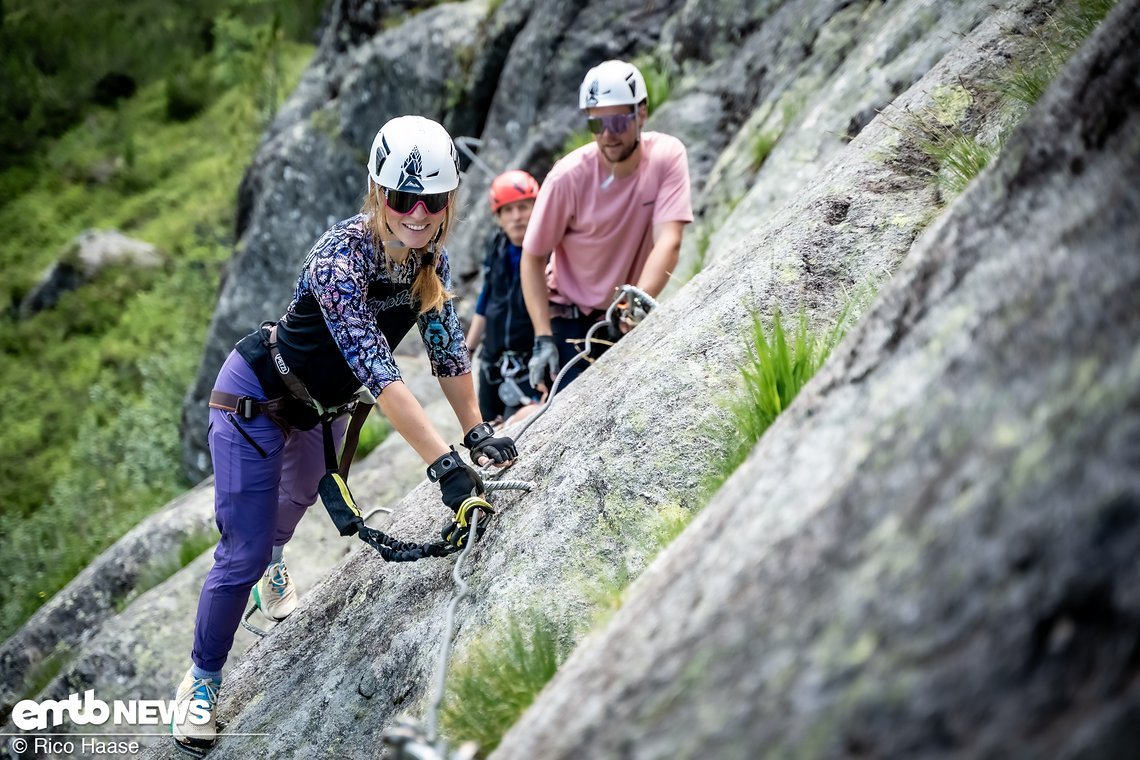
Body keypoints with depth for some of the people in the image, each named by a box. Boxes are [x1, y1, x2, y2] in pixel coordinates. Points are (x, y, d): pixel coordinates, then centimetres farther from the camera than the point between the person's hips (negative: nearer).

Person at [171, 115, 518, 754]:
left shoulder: (431, 256, -15)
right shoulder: (341, 254, -37)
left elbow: (448, 347, -6)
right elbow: (378, 372, -43)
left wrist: (477, 431, -16)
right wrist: (444, 463, -47)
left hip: (321, 406, 7)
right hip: (256, 396, -7)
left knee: (298, 498, 32)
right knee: (245, 552, -6)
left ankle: (273, 560, 66)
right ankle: (203, 678, 16)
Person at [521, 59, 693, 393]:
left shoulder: (667, 155, -15)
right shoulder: (568, 177, -19)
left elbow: (669, 242, -24)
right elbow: (532, 257, -12)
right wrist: (543, 338, -20)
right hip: (571, 321, -2)